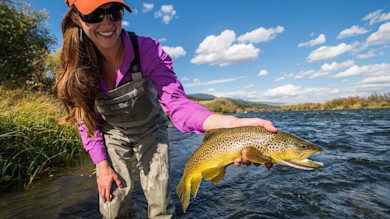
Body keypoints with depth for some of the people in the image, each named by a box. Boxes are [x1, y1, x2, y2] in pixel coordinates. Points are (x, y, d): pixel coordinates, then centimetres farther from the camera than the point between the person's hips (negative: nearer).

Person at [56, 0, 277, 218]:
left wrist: (224, 123, -53)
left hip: (150, 130, -1)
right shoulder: (78, 66, -17)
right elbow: (87, 121, -5)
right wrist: (102, 166, -8)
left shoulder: (147, 50, -26)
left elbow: (175, 101, -35)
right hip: (112, 135, 2)